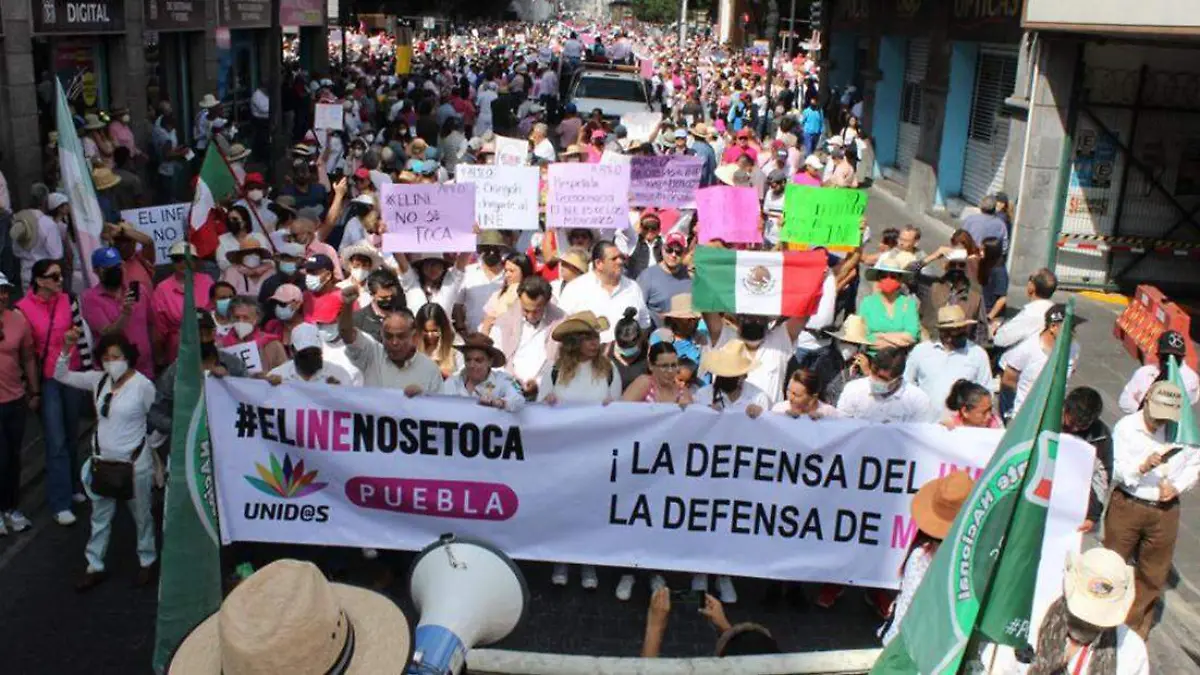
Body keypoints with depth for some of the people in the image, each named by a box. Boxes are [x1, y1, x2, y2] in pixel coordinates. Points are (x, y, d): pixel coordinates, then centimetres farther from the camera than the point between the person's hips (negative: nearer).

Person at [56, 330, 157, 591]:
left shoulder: (143, 384, -16)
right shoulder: (98, 379, -2)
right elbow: (61, 376, 4)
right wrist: (67, 347, -9)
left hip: (135, 462, -5)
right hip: (103, 460, 5)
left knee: (141, 516, 13)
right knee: (100, 518, 16)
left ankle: (147, 562, 30)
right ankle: (95, 567, 29)